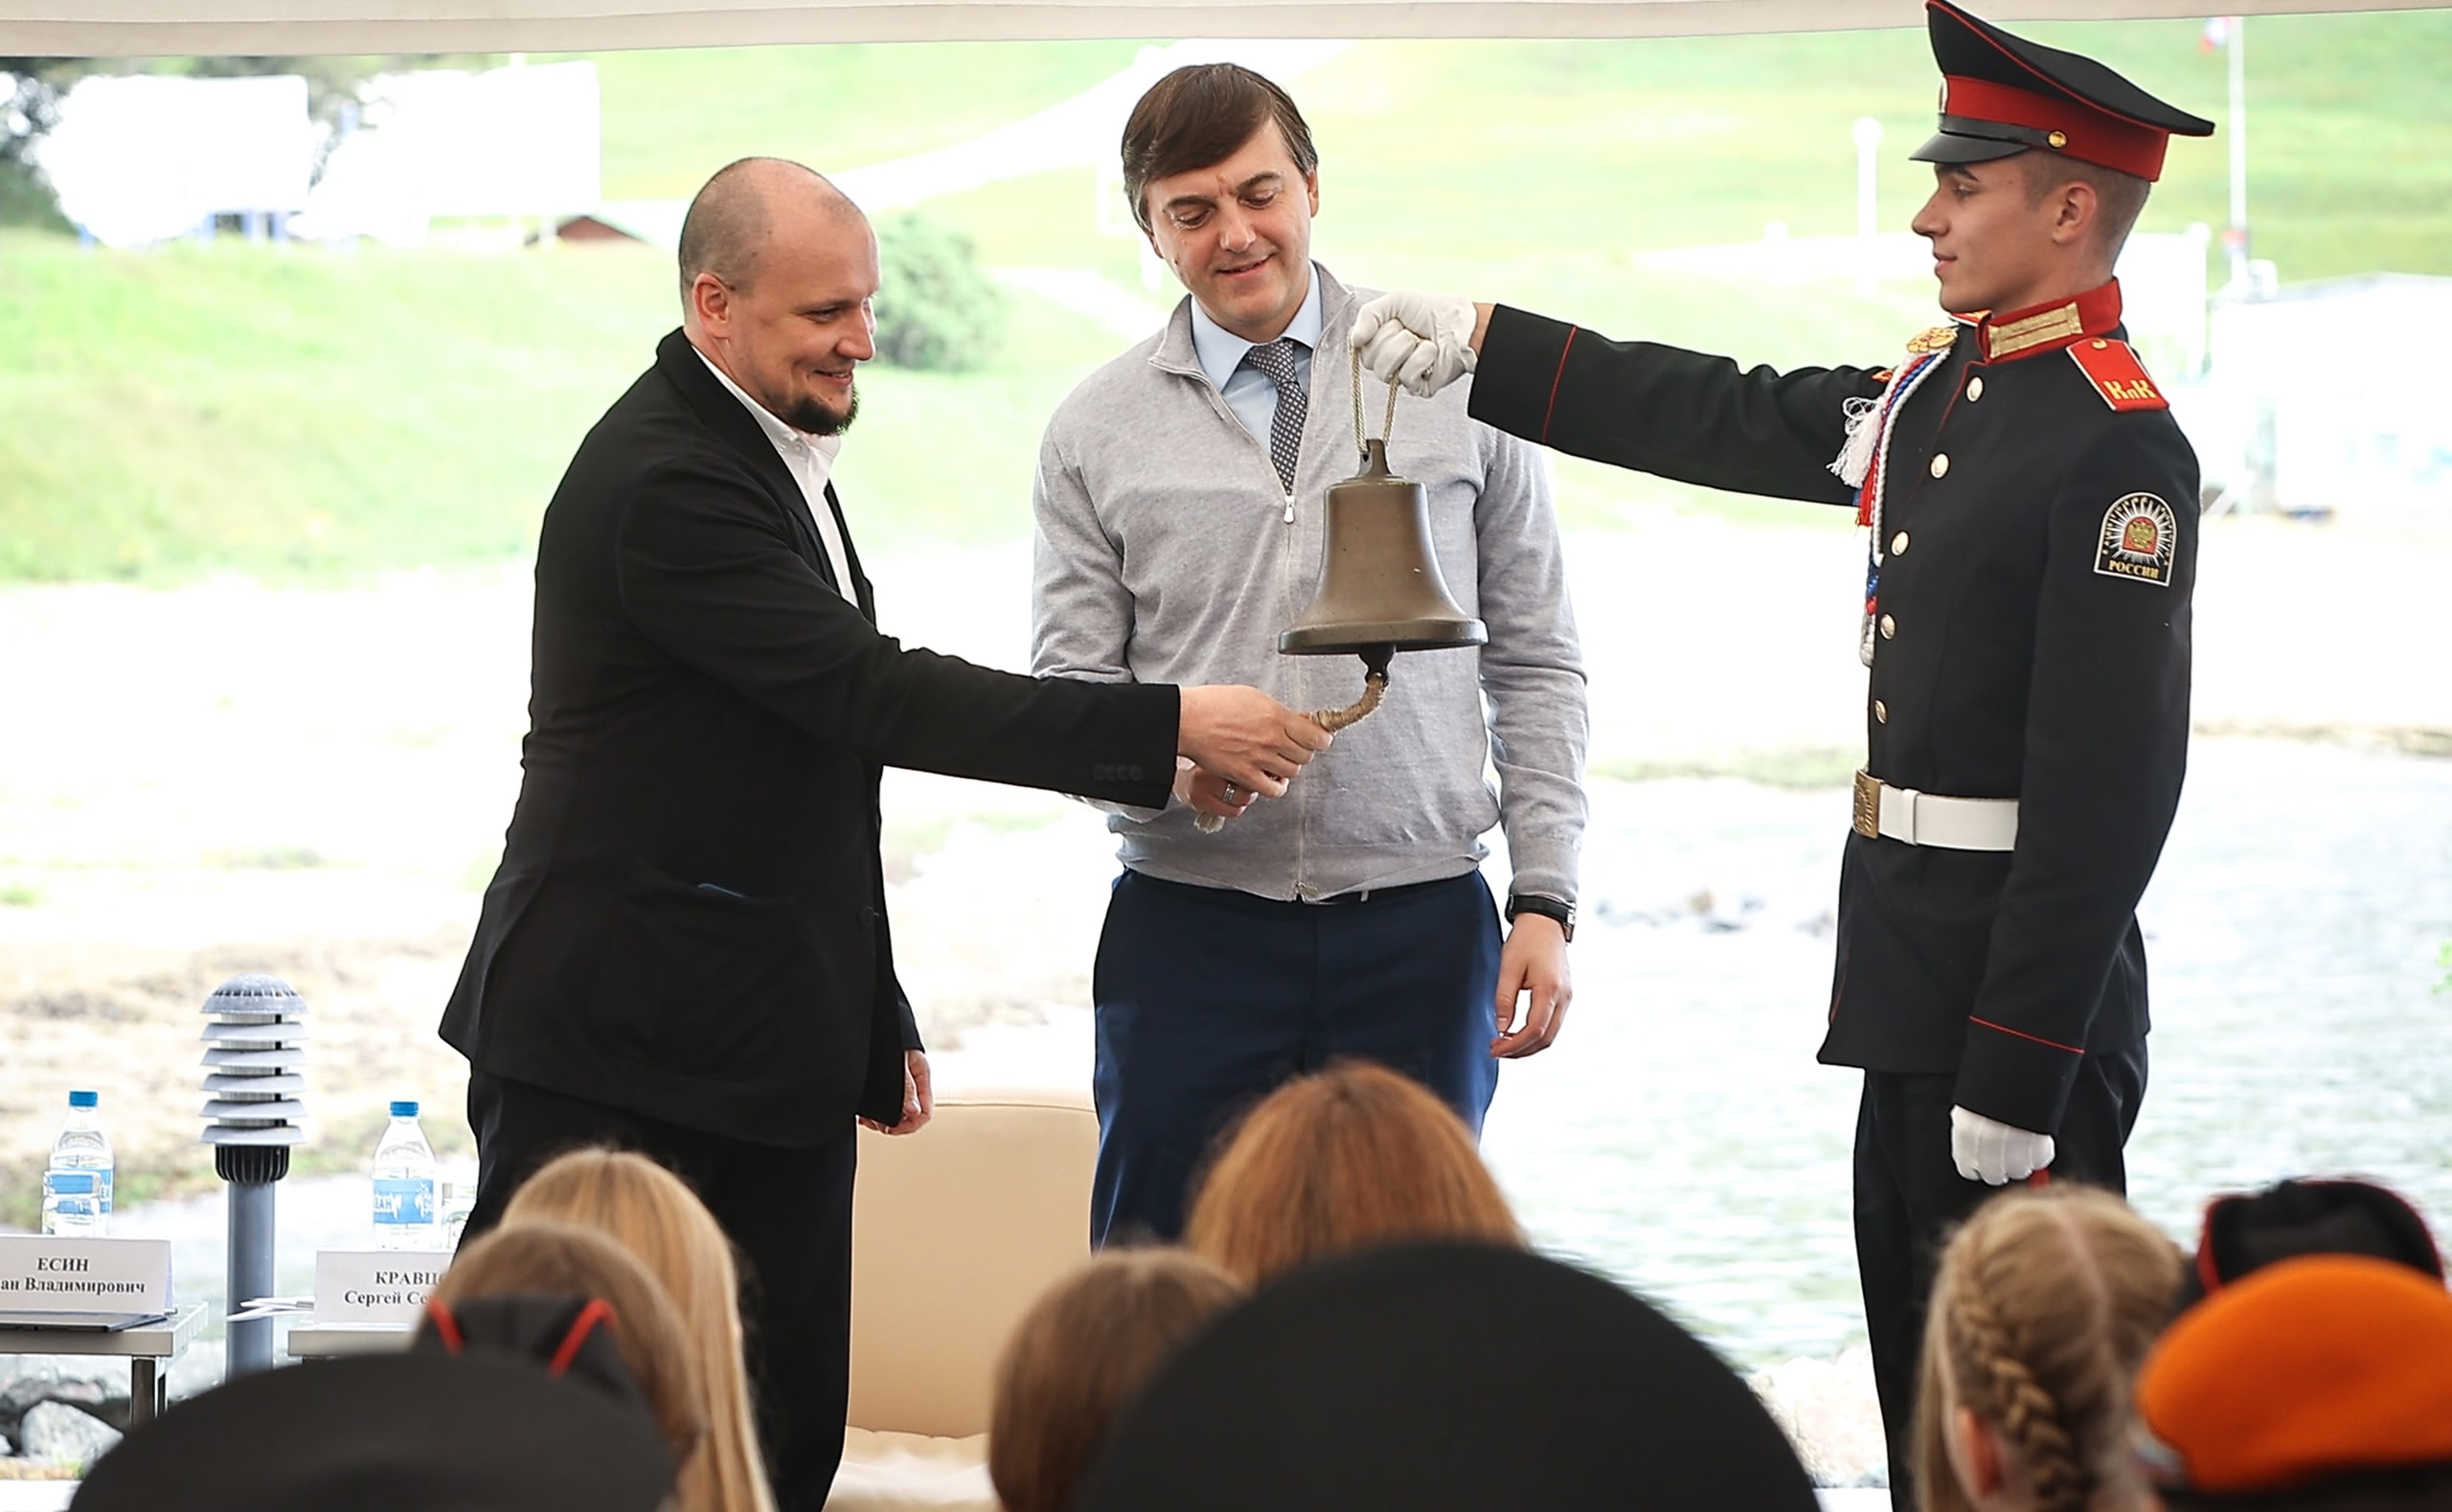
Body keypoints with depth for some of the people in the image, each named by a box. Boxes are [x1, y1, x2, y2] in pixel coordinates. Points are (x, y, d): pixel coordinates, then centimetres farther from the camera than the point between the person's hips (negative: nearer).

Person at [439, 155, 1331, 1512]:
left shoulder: (775, 450, 15)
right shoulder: (663, 481, -17)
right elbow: (876, 695, -23)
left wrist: (876, 1018, 21)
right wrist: (1171, 725, -23)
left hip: (769, 1051, 9)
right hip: (623, 1051, -9)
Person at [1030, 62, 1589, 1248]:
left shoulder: (1461, 381, 6)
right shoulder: (1095, 432, 6)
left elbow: (1536, 665, 9)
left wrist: (1545, 901, 1)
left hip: (1418, 926, 0)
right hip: (1187, 921, 0)